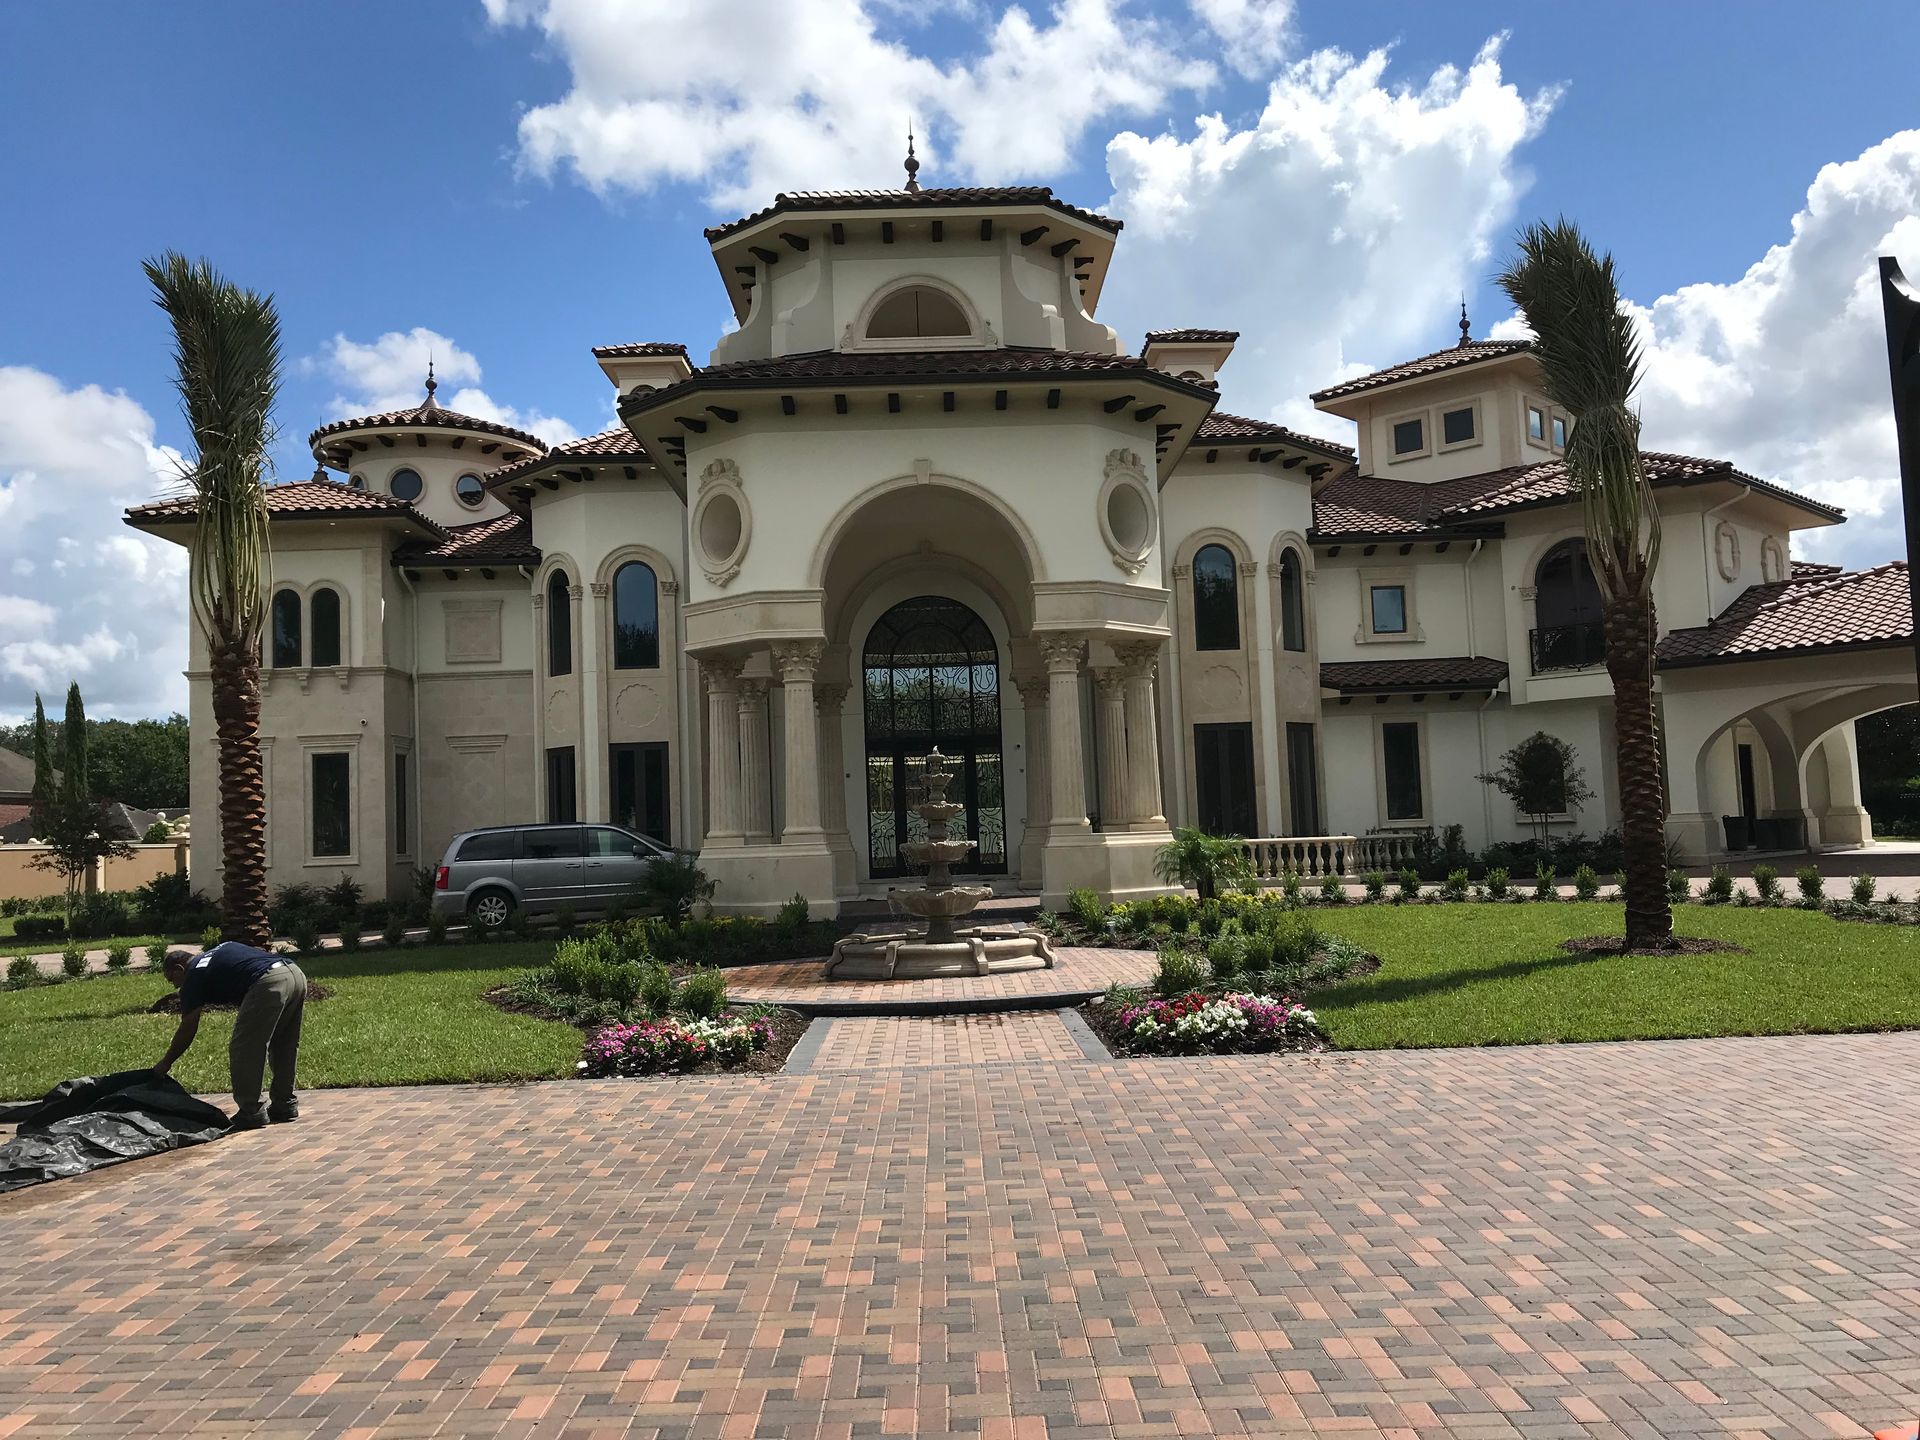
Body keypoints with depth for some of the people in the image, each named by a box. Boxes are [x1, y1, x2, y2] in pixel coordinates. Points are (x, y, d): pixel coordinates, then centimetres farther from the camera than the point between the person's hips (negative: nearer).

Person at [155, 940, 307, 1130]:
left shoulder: (193, 977, 13)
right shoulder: (221, 949, 33)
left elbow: (187, 1031, 16)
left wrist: (165, 1064, 30)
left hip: (269, 984, -8)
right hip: (296, 973, 8)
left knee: (242, 1051, 5)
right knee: (284, 1048, 21)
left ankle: (251, 1113, 8)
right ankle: (285, 1106, 29)